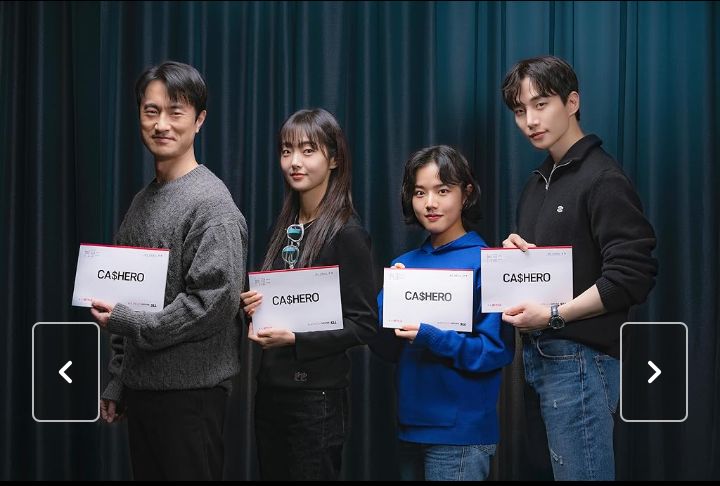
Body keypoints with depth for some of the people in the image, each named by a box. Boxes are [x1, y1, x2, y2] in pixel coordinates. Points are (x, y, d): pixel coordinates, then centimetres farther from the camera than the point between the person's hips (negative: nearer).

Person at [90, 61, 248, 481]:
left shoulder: (211, 203, -11)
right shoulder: (143, 201, 14)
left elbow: (215, 304, -19)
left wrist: (129, 322, -15)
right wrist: (117, 383, 14)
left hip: (191, 390, -7)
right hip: (141, 385, 8)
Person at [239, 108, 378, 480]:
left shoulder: (346, 233, -11)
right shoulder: (286, 227, 10)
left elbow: (363, 324, -13)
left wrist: (294, 338, -21)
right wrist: (254, 307, -1)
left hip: (317, 395, -7)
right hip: (271, 389, 7)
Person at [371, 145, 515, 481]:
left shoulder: (485, 264, -9)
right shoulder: (404, 264, 7)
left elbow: (497, 349, -12)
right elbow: (385, 348, 5)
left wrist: (431, 338, -23)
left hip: (461, 432, -5)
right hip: (411, 425, 6)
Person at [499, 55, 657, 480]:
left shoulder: (603, 180, -9)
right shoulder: (539, 182, 18)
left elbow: (632, 277, -17)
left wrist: (554, 316, -19)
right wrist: (513, 253, 4)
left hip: (579, 359, -8)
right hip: (541, 356, 8)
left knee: (582, 472, -8)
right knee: (563, 468, 11)